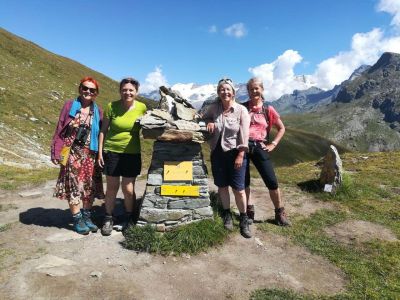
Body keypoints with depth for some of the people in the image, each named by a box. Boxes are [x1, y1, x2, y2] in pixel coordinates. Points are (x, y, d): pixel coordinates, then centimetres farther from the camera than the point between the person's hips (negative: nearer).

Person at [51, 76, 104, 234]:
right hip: (72, 154, -2)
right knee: (74, 186, 3)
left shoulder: (97, 111, 4)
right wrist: (56, 153, -7)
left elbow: (100, 134, 5)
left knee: (90, 187, 9)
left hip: (90, 154, 3)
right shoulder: (70, 105, -1)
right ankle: (77, 219, 16)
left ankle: (87, 217, 24)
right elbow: (60, 130, -2)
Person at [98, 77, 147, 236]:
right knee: (112, 188, 7)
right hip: (112, 152, 0)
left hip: (133, 153, 1)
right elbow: (103, 130, 1)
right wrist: (100, 151, -1)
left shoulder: (142, 107, -2)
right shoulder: (111, 106, -5)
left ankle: (129, 218, 26)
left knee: (128, 189, 4)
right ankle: (108, 219, 26)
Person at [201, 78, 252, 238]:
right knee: (222, 186, 13)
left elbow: (244, 135, -11)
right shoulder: (214, 108, -1)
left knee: (238, 188, -1)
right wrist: (209, 121, -5)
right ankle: (227, 214, 33)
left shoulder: (241, 110, -9)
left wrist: (240, 155, -15)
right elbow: (201, 115, 17)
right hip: (217, 152, 3)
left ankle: (243, 219, 18)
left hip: (235, 153, -3)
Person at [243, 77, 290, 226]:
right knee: (244, 182, 8)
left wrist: (273, 144, 5)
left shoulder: (268, 109, 6)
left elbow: (281, 128, 14)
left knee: (272, 182, -2)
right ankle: (249, 212, 26)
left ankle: (280, 213, 19)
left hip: (259, 148, 0)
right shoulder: (242, 107, 5)